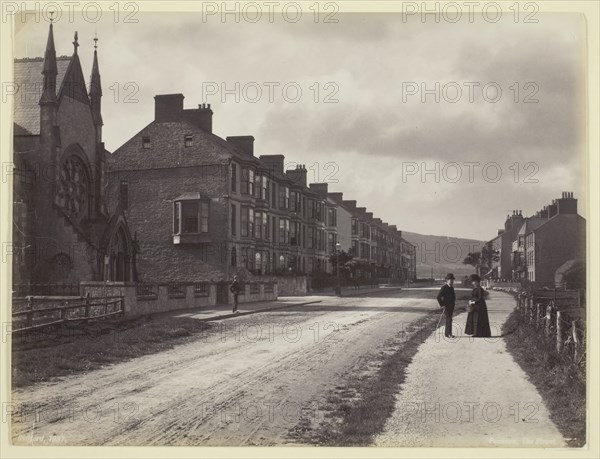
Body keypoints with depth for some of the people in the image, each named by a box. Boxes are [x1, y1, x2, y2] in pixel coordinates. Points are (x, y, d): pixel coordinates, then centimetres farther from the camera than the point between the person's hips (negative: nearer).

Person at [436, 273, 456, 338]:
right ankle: (449, 333, -10)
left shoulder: (452, 287, 11)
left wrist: (453, 304, 17)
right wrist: (441, 305, -15)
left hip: (451, 306, 8)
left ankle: (446, 333, 19)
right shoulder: (444, 287, -13)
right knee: (449, 319, -11)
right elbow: (438, 297, -17)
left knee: (448, 320, 12)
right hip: (446, 306, -8)